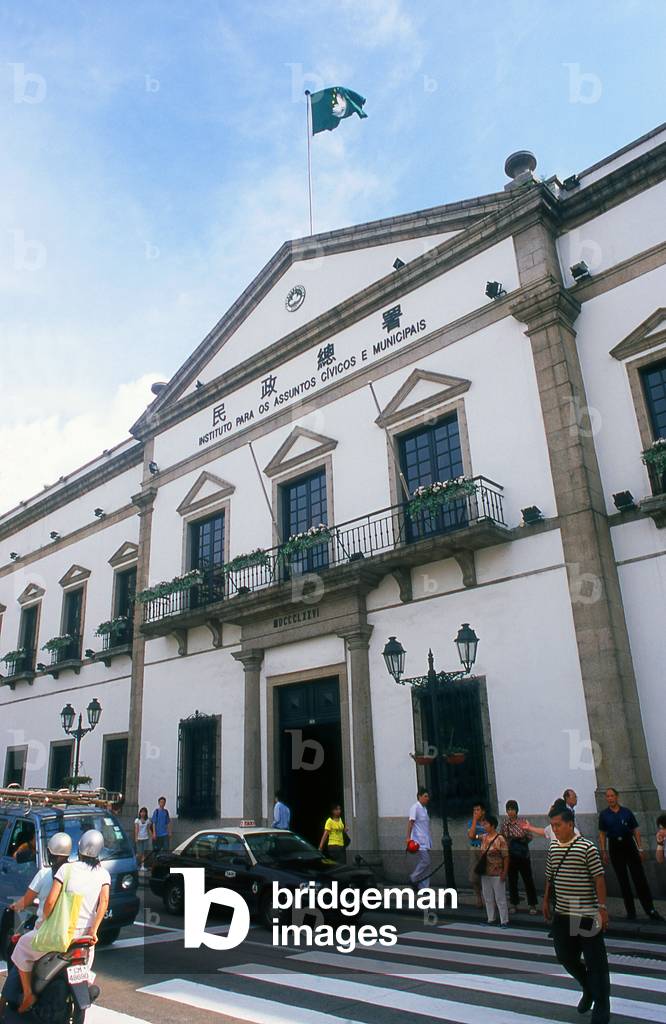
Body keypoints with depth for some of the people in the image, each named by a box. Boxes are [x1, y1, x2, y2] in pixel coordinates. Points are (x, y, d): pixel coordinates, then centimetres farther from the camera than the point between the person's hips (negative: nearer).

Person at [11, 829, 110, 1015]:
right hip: (85, 931, 3)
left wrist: (45, 921, 4)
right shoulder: (103, 873, 0)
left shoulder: (67, 868, -8)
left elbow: (50, 901, -12)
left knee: (22, 946, 20)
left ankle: (28, 994, 15)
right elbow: (104, 902, -11)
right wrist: (93, 931, -9)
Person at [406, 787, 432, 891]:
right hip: (419, 841, -8)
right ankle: (413, 879, 5)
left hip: (426, 841, 8)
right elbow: (410, 822, -14)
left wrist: (430, 839, 19)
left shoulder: (424, 808, 16)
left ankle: (424, 888, 10)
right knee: (425, 861, -13)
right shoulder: (415, 807, -8)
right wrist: (408, 837, -20)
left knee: (425, 863, 6)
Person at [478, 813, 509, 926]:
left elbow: (506, 857, -13)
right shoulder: (483, 838, 5)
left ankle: (504, 921, 13)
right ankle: (491, 919, 26)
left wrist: (504, 873, -15)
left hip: (497, 874, -7)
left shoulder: (500, 839, -15)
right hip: (485, 873, 7)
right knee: (488, 898, 14)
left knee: (500, 898, 2)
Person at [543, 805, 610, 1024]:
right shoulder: (553, 848, 4)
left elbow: (599, 879, -12)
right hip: (562, 914, 6)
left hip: (586, 915, -6)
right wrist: (546, 900, 16)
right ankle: (588, 988, 39)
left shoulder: (587, 848, -14)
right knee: (564, 956, 13)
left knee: (596, 963, 2)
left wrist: (602, 907, -14)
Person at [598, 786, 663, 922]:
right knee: (623, 880, 6)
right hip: (614, 847, 1)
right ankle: (630, 911, 12)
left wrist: (640, 848, -3)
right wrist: (603, 851, 0)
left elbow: (636, 830, 3)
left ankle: (651, 910, 0)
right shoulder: (604, 815, 2)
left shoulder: (626, 812, 0)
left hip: (629, 844, -1)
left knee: (639, 877, -4)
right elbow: (602, 834, 5)